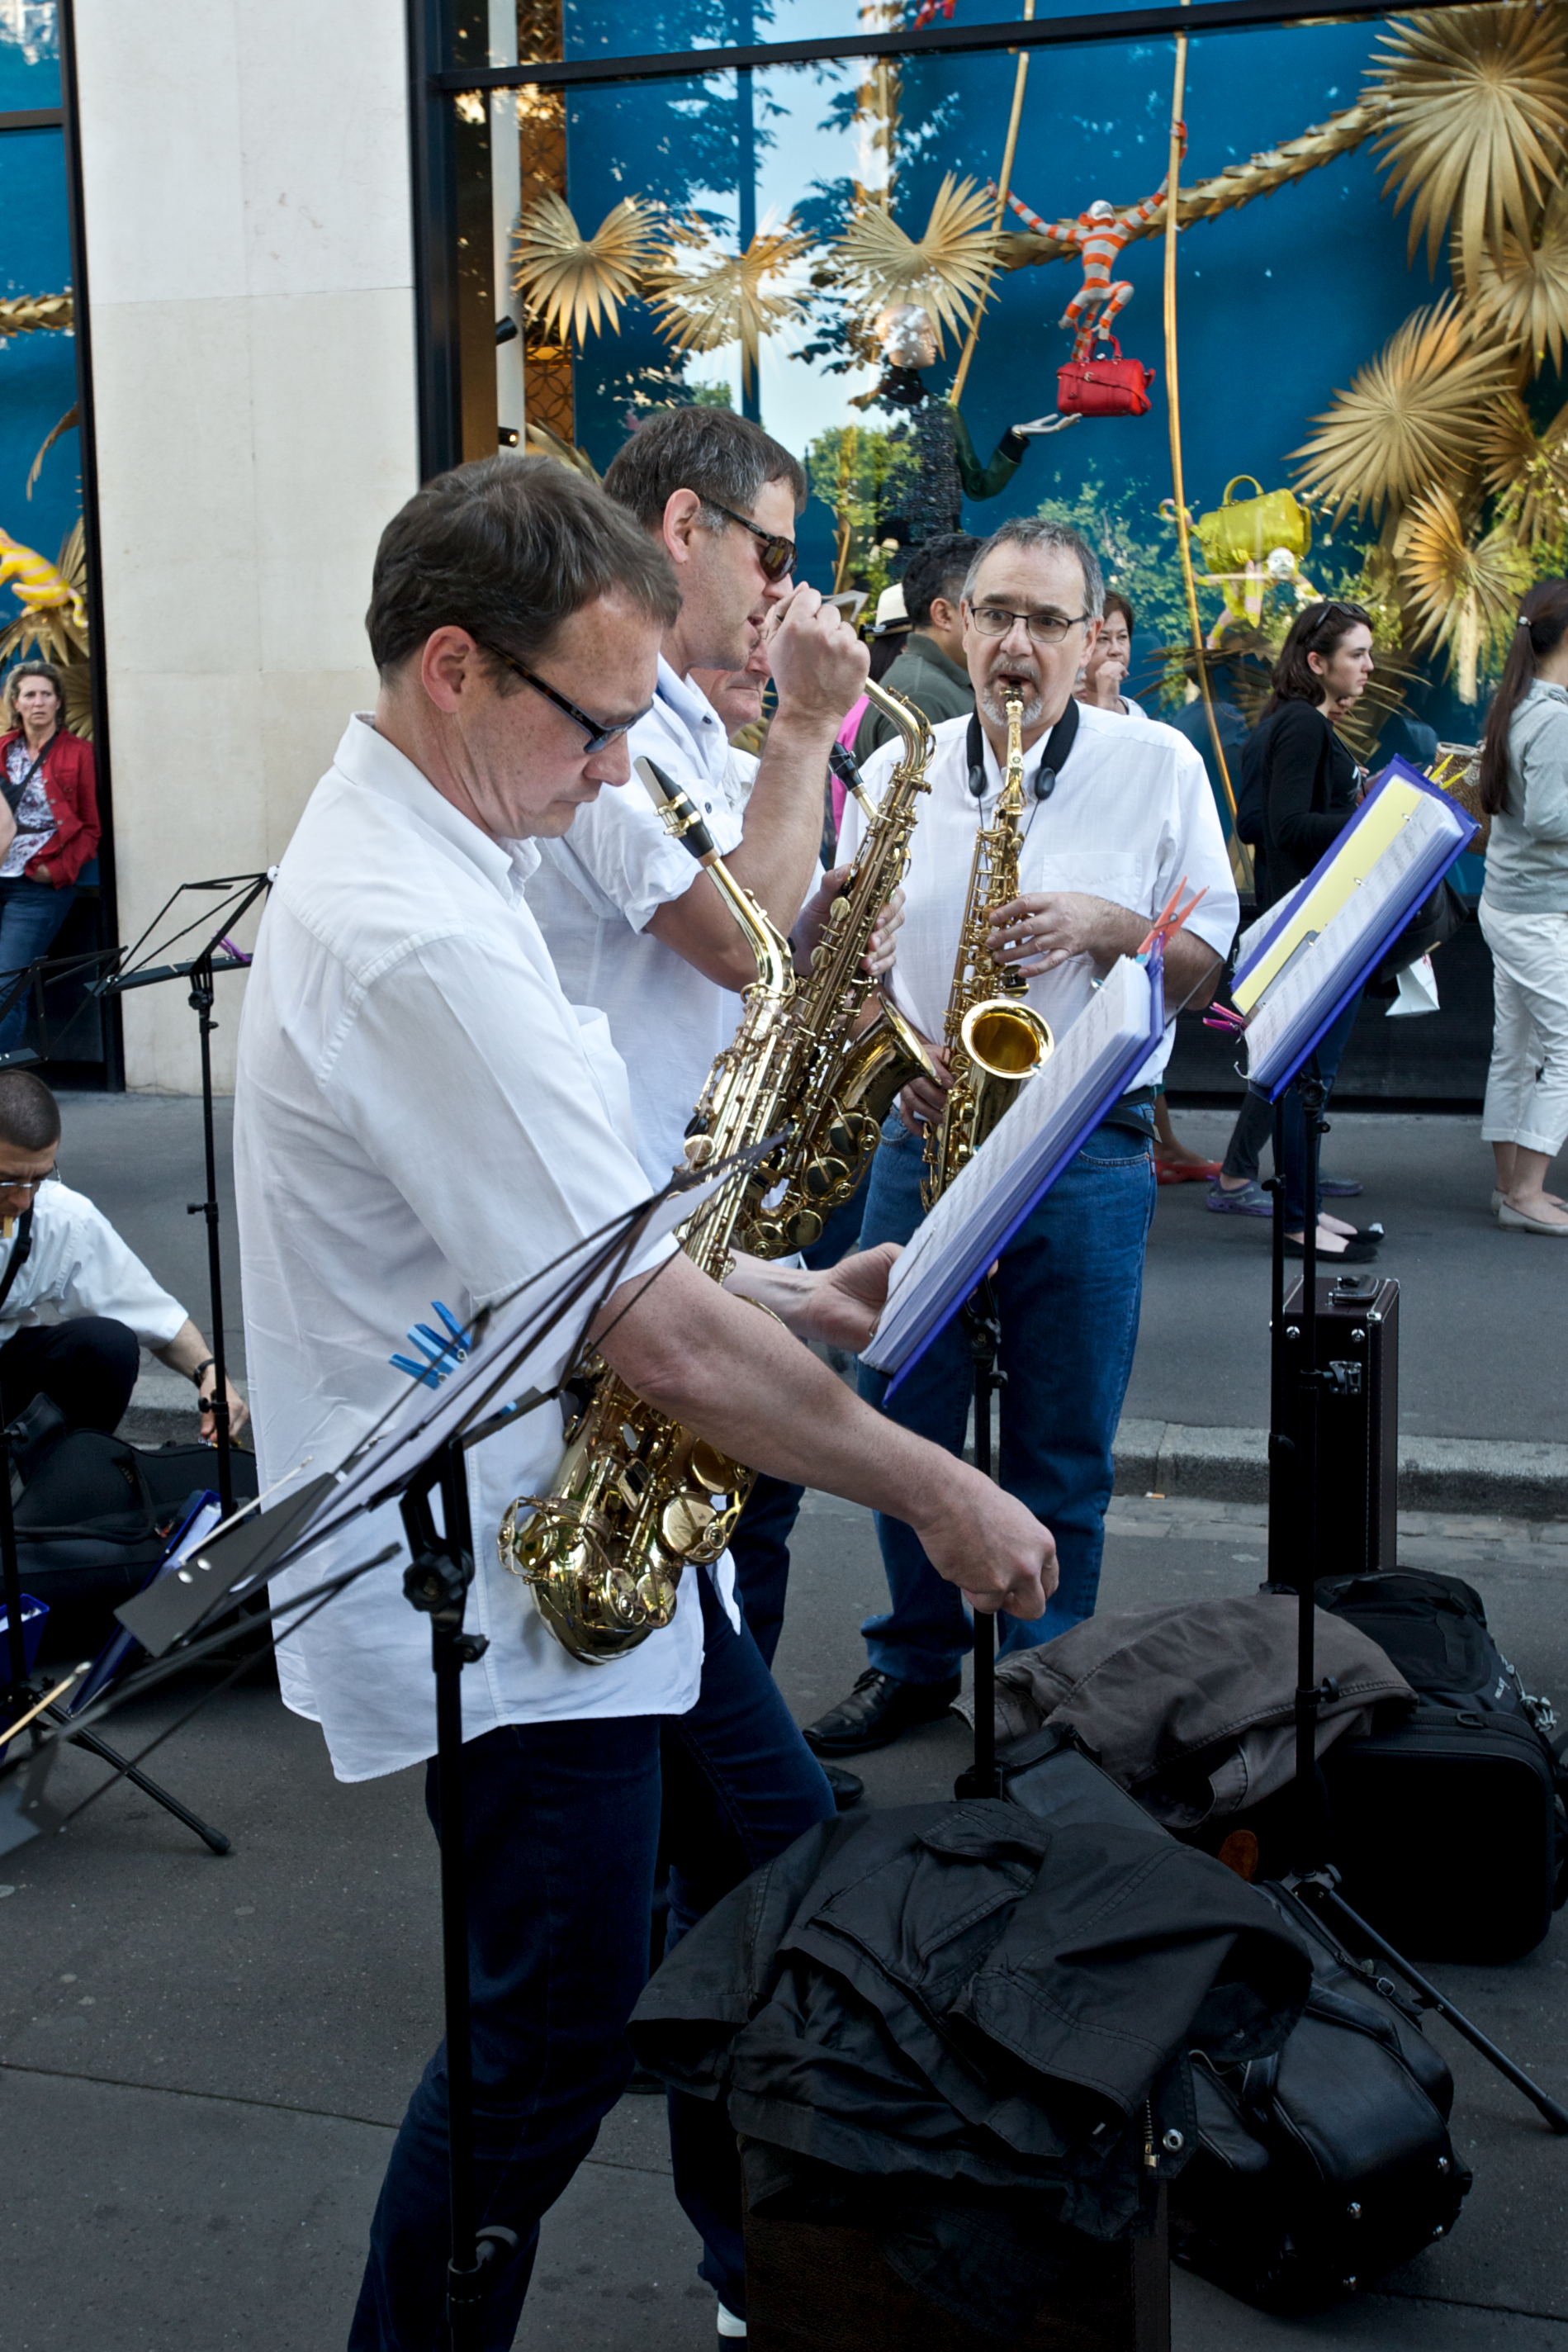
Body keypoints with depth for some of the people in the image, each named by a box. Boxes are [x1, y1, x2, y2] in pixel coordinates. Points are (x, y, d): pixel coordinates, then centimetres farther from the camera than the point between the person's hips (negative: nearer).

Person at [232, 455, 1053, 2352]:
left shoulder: (422, 857, 6)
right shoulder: (418, 943, -28)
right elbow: (656, 1344, -28)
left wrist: (785, 1297, 5)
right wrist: (939, 1495, -17)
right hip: (501, 1595, -10)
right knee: (559, 2049, 6)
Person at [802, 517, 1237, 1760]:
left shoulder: (1161, 765, 1)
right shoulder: (898, 770, 7)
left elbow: (1213, 964, 1)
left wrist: (1104, 926, -16)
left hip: (1088, 1153, -2)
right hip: (925, 1136, 2)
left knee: (1062, 1449, 6)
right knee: (901, 1417, 10)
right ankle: (916, 1660, 29)